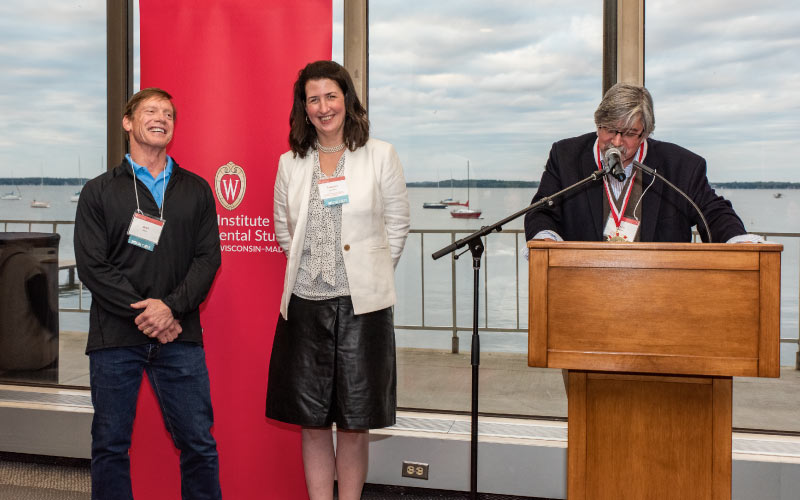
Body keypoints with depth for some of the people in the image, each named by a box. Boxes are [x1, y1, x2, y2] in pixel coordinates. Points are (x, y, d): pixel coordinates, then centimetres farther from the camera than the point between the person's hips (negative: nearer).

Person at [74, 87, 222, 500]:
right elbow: (92, 265, -2)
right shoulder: (100, 191, 8)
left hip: (180, 337, 1)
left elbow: (207, 258, 4)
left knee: (198, 443, 2)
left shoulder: (196, 191, 12)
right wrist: (143, 313, -12)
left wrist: (171, 307, -12)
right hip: (115, 337, 0)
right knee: (110, 446, 7)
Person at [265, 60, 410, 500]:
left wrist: (368, 274, 4)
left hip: (361, 303, -2)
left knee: (354, 422, 5)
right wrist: (311, 267, 10)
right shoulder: (290, 163, 8)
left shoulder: (380, 155, 1)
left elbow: (397, 225, 4)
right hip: (305, 302, 2)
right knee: (312, 421, 8)